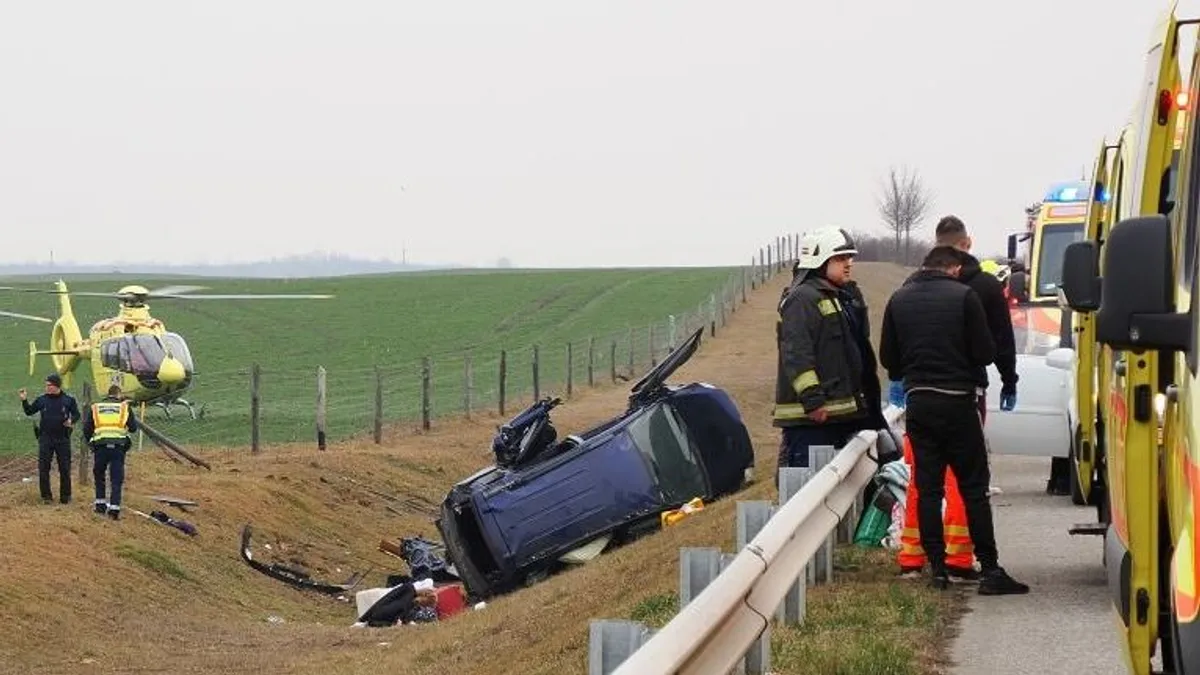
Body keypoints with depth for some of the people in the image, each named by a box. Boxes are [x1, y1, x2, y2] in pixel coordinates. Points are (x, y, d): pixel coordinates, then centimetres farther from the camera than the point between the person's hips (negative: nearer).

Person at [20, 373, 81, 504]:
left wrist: (71, 420, -12)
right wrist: (24, 400, -5)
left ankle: (65, 496, 14)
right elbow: (29, 412, 10)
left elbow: (76, 414, 8)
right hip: (45, 439, 1)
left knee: (65, 469, 4)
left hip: (63, 439, -1)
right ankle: (46, 496, 9)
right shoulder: (42, 400, 3)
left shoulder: (68, 400, -1)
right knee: (43, 468, 0)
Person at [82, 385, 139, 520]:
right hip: (119, 446, -1)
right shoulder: (124, 406, 8)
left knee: (99, 476, 20)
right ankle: (114, 508, -5)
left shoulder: (96, 407, 12)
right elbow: (133, 427, 10)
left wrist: (89, 441, 27)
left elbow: (87, 428, 11)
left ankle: (100, 504, 20)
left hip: (100, 444, 1)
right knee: (117, 479, 3)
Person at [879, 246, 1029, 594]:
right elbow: (985, 351, -8)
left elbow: (888, 357, 7)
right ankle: (989, 569, -3)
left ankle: (937, 567, 5)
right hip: (958, 401, -3)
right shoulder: (964, 296, -7)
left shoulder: (899, 299, 5)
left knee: (928, 488, 8)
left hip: (918, 402, 4)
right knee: (974, 487, 0)